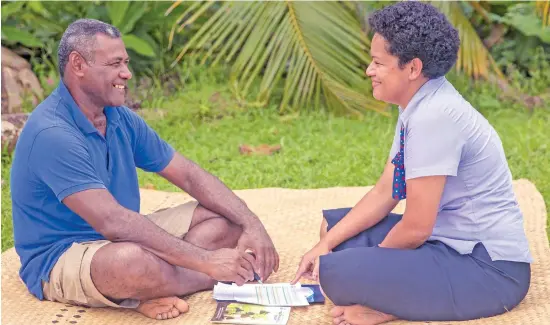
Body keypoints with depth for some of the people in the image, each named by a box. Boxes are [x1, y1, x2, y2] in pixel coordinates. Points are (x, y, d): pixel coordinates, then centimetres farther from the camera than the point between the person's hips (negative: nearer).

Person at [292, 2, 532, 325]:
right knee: (333, 224, 15)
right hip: (454, 241, 10)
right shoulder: (419, 106, 7)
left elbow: (416, 227, -21)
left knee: (337, 273, -28)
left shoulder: (434, 116, -24)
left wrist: (371, 263, -3)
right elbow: (384, 192, 11)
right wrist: (326, 243, 4)